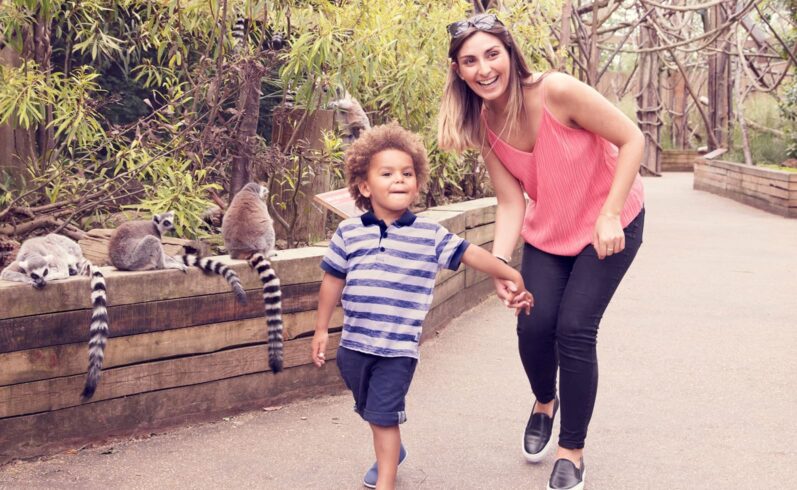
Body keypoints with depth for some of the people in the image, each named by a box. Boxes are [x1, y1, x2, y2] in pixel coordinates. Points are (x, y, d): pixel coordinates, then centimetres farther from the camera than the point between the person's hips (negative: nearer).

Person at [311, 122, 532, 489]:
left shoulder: (430, 235, -5)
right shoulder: (349, 233, -1)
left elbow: (469, 253, -1)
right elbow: (333, 280, 7)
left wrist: (509, 275, -6)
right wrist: (321, 329, 10)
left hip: (398, 348, -3)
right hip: (353, 344, 3)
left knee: (384, 416, -5)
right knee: (371, 413, 20)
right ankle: (391, 452, 45)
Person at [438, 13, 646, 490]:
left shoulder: (556, 91, -26)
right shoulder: (482, 125, -10)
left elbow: (632, 139, -20)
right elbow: (511, 203, -9)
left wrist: (609, 214, -24)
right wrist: (499, 262, -25)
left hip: (609, 225, -4)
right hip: (547, 233, 4)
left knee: (574, 330, -12)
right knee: (534, 325, -9)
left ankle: (572, 451, 8)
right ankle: (544, 403, 26)